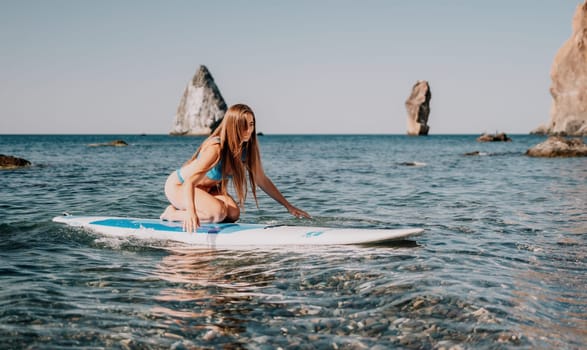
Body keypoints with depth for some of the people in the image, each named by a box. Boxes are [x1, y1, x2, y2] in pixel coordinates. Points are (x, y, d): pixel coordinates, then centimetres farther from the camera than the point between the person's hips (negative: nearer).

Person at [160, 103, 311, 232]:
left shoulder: (247, 149, -10)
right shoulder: (215, 148, -33)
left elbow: (262, 180, 1)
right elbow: (190, 181, -40)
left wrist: (288, 206, 0)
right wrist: (191, 212, -57)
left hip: (206, 189, 8)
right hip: (178, 186, -8)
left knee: (233, 213, -16)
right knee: (218, 212, -31)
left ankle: (179, 211, 4)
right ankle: (172, 213, -7)